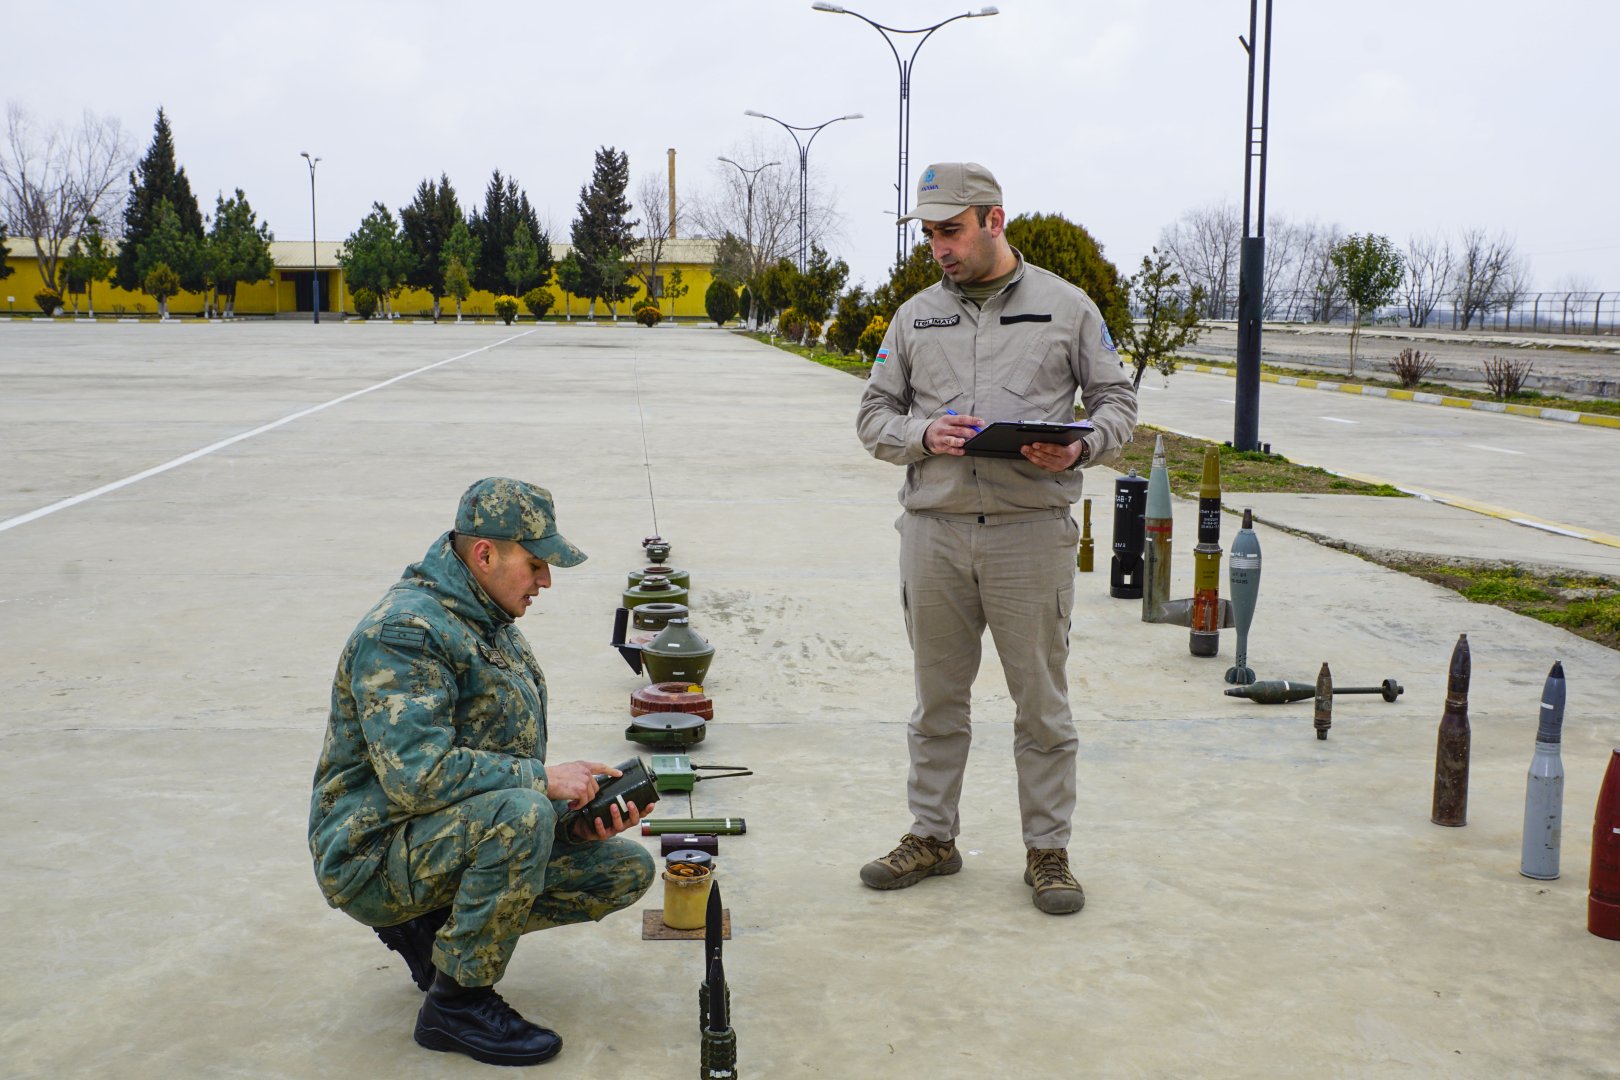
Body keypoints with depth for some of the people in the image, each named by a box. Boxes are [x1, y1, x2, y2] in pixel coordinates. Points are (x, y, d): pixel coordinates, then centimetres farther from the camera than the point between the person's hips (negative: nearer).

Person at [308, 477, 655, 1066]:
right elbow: (416, 773, -31)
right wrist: (543, 780, -23)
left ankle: (432, 925, 9)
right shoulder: (402, 631, -20)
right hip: (373, 856, -9)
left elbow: (509, 766, 15)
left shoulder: (494, 628, 11)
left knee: (627, 869, 0)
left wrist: (581, 812, -4)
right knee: (519, 813, -36)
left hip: (465, 833, 9)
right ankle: (458, 1003, -16)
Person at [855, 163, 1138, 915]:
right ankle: (932, 837, 25)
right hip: (935, 531, 3)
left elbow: (1117, 400, 7)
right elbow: (874, 416, 12)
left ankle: (1048, 850, 16)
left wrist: (1081, 446, -14)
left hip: (1032, 531, -2)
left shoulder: (1066, 308, 5)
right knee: (938, 698, 12)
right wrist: (923, 436, -10)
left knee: (1042, 703, 4)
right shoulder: (915, 317, 11)